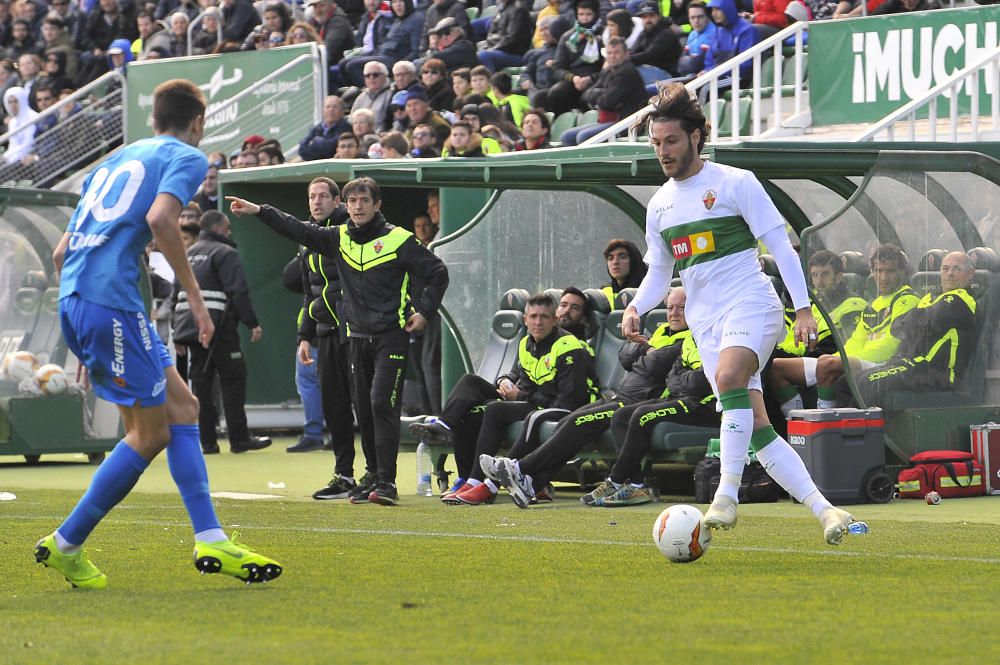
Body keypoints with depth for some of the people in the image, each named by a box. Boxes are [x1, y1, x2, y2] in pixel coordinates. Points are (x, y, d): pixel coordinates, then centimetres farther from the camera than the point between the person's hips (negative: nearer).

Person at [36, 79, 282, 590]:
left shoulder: (115, 160, 27)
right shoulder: (186, 158, 5)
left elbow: (61, 252, 25)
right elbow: (160, 218, -17)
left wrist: (81, 339, 31)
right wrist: (194, 294, -11)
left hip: (73, 298, 9)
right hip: (112, 300, -9)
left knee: (182, 408, 11)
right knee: (150, 434, 1)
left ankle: (210, 540, 4)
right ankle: (66, 545, 4)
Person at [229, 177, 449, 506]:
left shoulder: (398, 240, -5)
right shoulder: (340, 238, 10)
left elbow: (437, 272, 0)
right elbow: (300, 231, 11)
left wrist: (424, 312, -6)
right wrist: (260, 211, 5)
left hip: (392, 336, -6)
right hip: (358, 338, 6)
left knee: (382, 403, -16)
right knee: (364, 409, 6)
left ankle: (387, 482, -17)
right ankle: (376, 477, 14)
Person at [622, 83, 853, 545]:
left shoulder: (735, 183, -3)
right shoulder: (659, 205, 14)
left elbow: (780, 246, -3)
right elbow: (658, 273, 23)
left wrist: (804, 309, -10)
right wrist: (635, 307, 3)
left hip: (750, 303, -6)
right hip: (705, 320, 6)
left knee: (729, 376, -34)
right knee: (755, 426, -3)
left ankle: (727, 494, -37)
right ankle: (824, 510, -1)